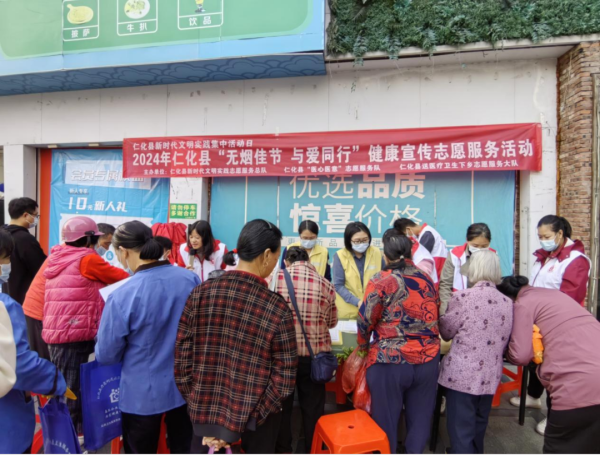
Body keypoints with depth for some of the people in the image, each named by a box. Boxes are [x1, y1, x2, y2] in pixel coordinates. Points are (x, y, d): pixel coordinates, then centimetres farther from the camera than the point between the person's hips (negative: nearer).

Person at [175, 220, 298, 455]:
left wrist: (196, 404, 2)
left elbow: (181, 356, -8)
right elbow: (284, 379, -18)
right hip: (256, 420, -2)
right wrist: (247, 420, -8)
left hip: (204, 410, 2)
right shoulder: (277, 309, -20)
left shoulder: (200, 293, -12)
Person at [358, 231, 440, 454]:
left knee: (386, 420, 13)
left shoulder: (381, 280, -10)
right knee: (420, 417, 19)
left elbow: (366, 320, -10)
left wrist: (363, 346, 7)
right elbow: (435, 316, 17)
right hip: (428, 360, 5)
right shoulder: (427, 280, 6)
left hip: (389, 361, -4)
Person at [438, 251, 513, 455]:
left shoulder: (463, 297, -15)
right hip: (490, 377, 6)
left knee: (461, 432, 6)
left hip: (462, 375, -6)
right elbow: (506, 340, 13)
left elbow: (446, 332, -3)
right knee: (478, 429, 24)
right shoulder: (508, 303, 1)